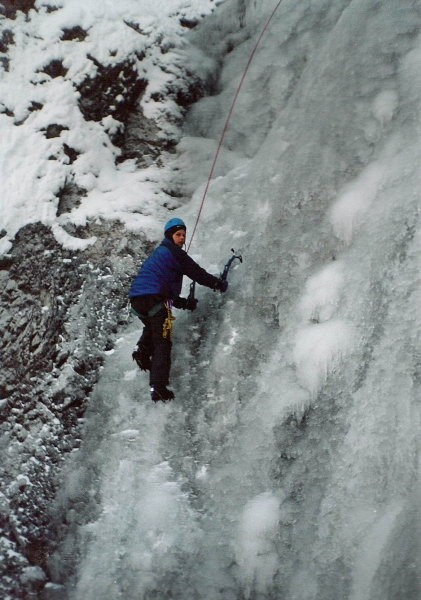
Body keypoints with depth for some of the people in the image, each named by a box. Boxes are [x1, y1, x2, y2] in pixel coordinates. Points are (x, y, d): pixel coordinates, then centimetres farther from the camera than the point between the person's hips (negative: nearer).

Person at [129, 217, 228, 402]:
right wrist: (218, 283, 12)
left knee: (151, 326, 37)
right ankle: (158, 387, -14)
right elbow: (196, 272, -1)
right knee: (162, 343, -6)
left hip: (136, 299, 8)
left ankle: (143, 350, 11)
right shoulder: (173, 252, 2)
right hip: (154, 299, -8)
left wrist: (183, 302, 29)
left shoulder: (157, 253, 30)